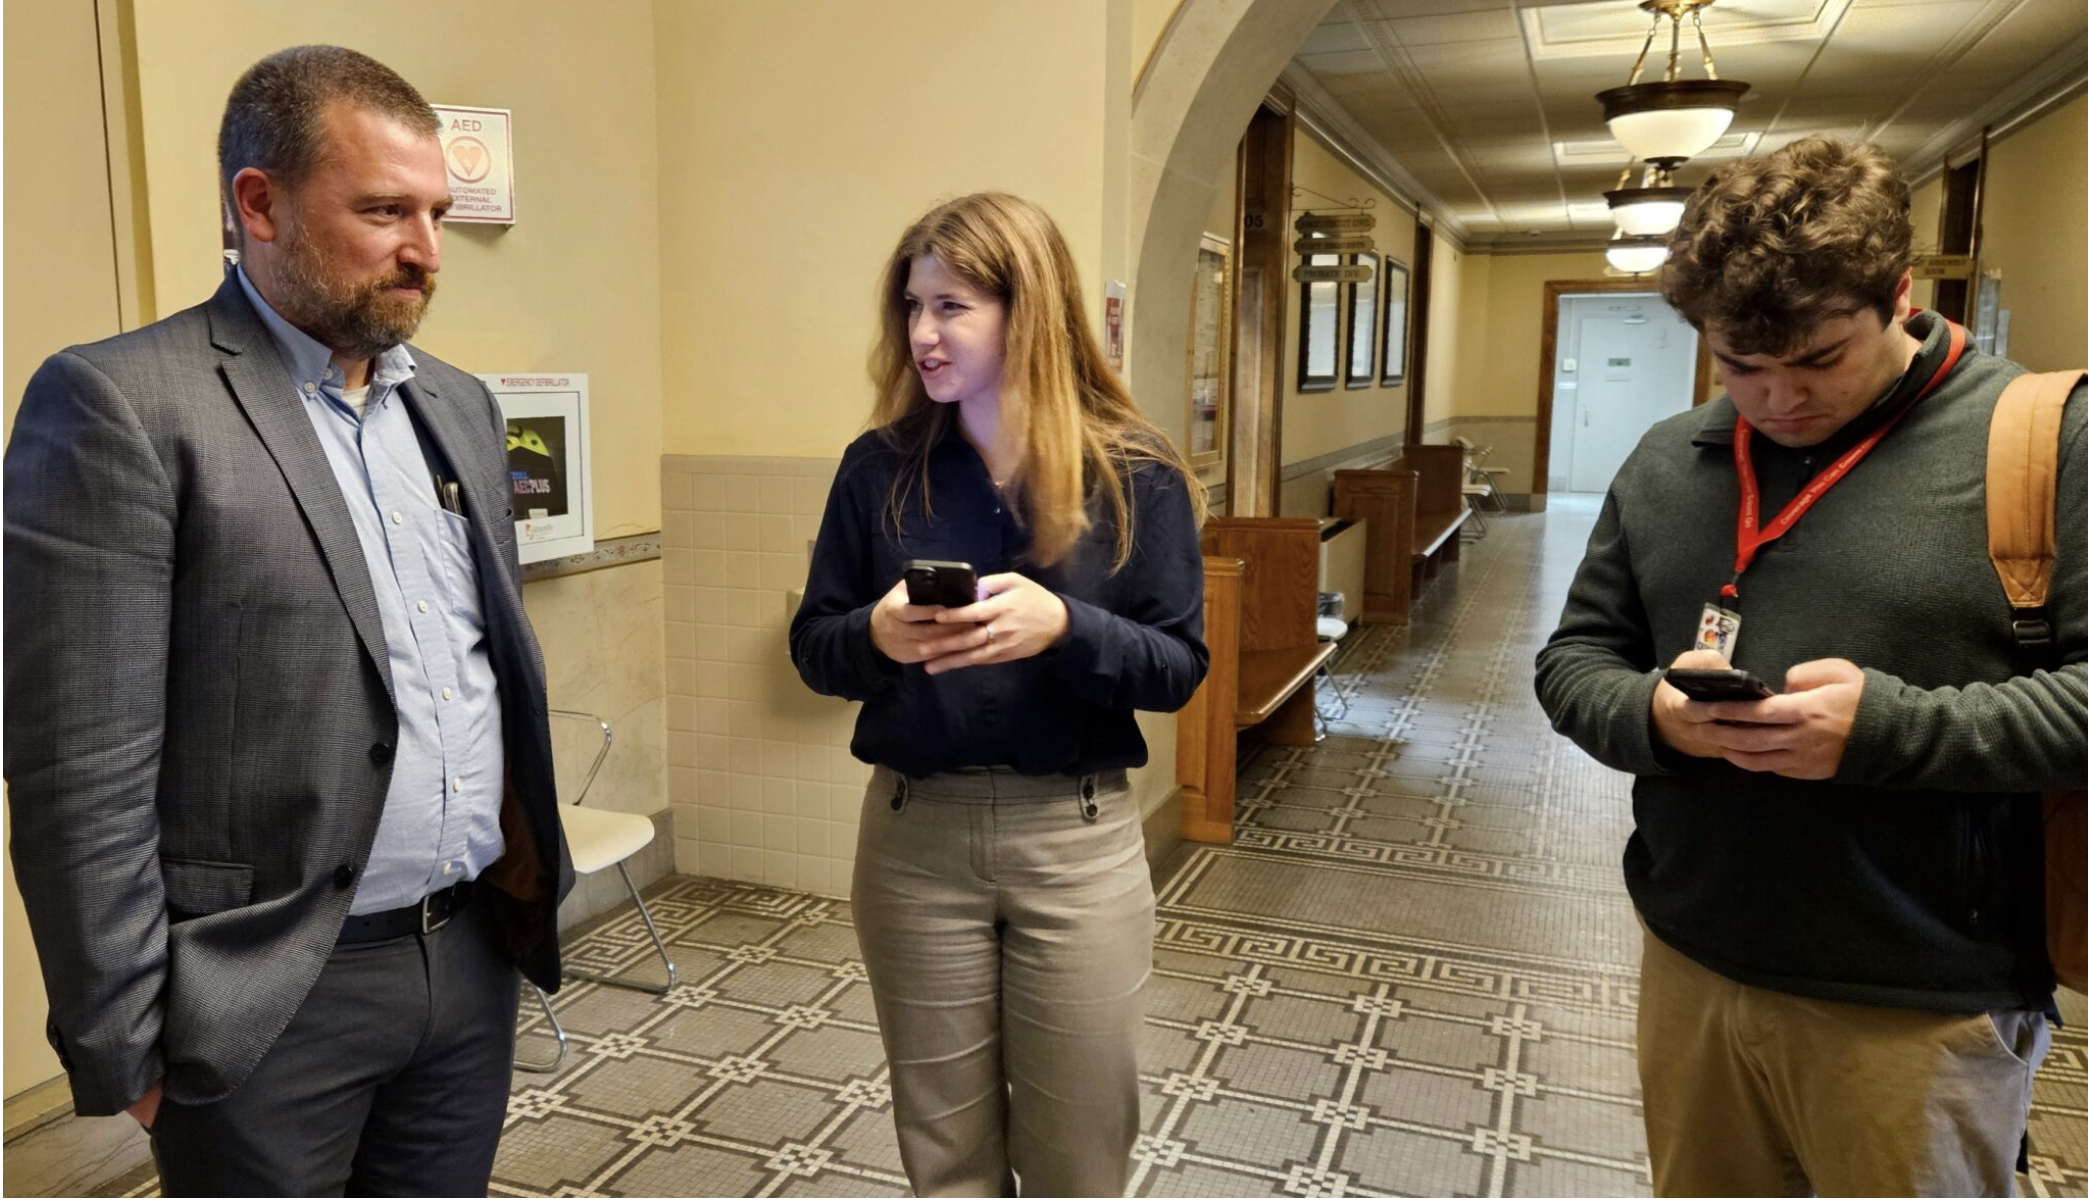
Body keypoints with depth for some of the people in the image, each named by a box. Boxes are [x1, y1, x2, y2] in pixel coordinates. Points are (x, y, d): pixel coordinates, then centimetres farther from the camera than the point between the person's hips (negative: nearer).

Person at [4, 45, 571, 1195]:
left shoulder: (459, 403, 9)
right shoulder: (117, 403, -12)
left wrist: (534, 858, 12)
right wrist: (124, 1050, -11)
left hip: (475, 956, 6)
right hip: (271, 998, -5)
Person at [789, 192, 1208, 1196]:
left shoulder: (1134, 474, -6)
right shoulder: (879, 468, 0)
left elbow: (1179, 668, -6)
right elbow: (813, 649, 4)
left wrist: (1063, 629, -24)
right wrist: (877, 636, -19)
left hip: (1077, 838, -1)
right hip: (913, 834, 2)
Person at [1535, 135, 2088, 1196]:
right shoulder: (1666, 461, 5)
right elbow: (1573, 660, 8)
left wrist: (1894, 727, -25)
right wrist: (1652, 714, -13)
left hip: (1919, 1014, -4)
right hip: (1691, 970, 4)